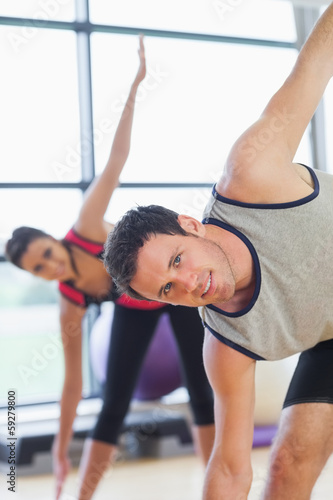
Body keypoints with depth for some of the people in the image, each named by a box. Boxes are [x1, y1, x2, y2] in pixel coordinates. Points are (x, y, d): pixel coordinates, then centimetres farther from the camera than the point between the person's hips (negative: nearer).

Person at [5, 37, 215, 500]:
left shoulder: (85, 229, -34)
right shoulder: (70, 303, -25)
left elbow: (117, 158, -34)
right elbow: (73, 380, -17)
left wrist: (135, 83, -36)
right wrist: (62, 450, -13)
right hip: (135, 308, 1)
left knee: (202, 393, -2)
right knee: (114, 406, -4)